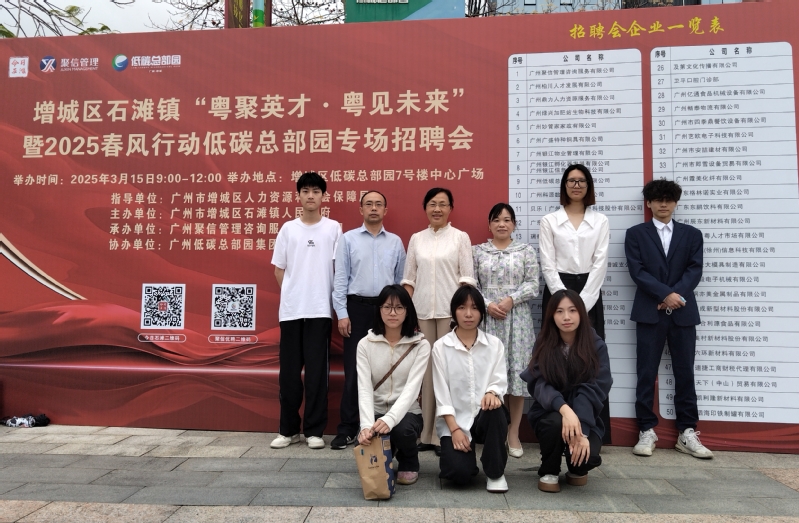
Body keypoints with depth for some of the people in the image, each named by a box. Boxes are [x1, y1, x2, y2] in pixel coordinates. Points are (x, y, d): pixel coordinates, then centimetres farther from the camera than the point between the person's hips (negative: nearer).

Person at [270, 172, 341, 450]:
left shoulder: (333, 228, 3)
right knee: (289, 370, 6)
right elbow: (279, 269, 11)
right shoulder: (288, 228, 7)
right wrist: (291, 294, 5)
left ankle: (314, 430, 12)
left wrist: (336, 302, 1)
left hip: (320, 309, -2)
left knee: (317, 371, 2)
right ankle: (289, 429, 19)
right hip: (290, 309, 2)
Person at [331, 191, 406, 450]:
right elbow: (340, 278, 0)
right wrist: (342, 314, -7)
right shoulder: (348, 239, 3)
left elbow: (401, 280, 9)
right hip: (357, 307, -2)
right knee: (354, 370, 1)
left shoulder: (396, 242, 9)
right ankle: (347, 428, 11)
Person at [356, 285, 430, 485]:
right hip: (376, 412, 2)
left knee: (401, 430, -35)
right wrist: (366, 425, -32)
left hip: (406, 413, -1)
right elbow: (364, 389, -14)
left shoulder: (421, 345, -8)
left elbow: (412, 388, -20)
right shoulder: (365, 344, -4)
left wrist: (390, 419, -38)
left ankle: (409, 462, 5)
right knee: (367, 439, -29)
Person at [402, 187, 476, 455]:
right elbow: (409, 277, 11)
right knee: (426, 368, 5)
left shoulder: (460, 237, 4)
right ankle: (427, 432, 13)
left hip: (450, 310, -3)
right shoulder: (416, 239, 11)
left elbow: (467, 277, 0)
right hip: (422, 311, 3)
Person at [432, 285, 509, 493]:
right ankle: (463, 453, 15)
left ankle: (495, 472, -11)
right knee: (459, 472, -24)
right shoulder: (441, 347, -2)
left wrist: (492, 393, -29)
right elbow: (441, 392, -6)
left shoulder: (494, 344, 5)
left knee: (496, 411, -34)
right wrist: (455, 429, -15)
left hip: (486, 417, 2)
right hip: (455, 420, -1)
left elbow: (500, 380, -4)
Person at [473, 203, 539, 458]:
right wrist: (487, 304, -11)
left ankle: (514, 433, 11)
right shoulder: (477, 251, 9)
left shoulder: (526, 250, 7)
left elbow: (533, 284, 1)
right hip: (487, 318, 0)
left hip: (517, 318, 0)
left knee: (517, 370, 0)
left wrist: (511, 299, -13)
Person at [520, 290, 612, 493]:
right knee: (556, 423, -35)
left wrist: (581, 432, -29)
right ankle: (548, 472, -3)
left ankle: (577, 469, 12)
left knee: (588, 454, -29)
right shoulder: (544, 345, -6)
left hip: (584, 417, 0)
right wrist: (564, 408, -38)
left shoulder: (596, 346, -7)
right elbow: (539, 385, -17)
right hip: (549, 413, 0)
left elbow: (595, 389, -16)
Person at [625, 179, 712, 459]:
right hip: (649, 312, -2)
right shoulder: (636, 234, 6)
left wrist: (676, 294, -14)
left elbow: (694, 270, 1)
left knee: (685, 373, 6)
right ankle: (647, 431, 8)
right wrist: (666, 294, -14)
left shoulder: (692, 234, 13)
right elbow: (637, 271, -5)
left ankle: (687, 433, 14)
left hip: (683, 312, 2)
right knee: (646, 373, 1)